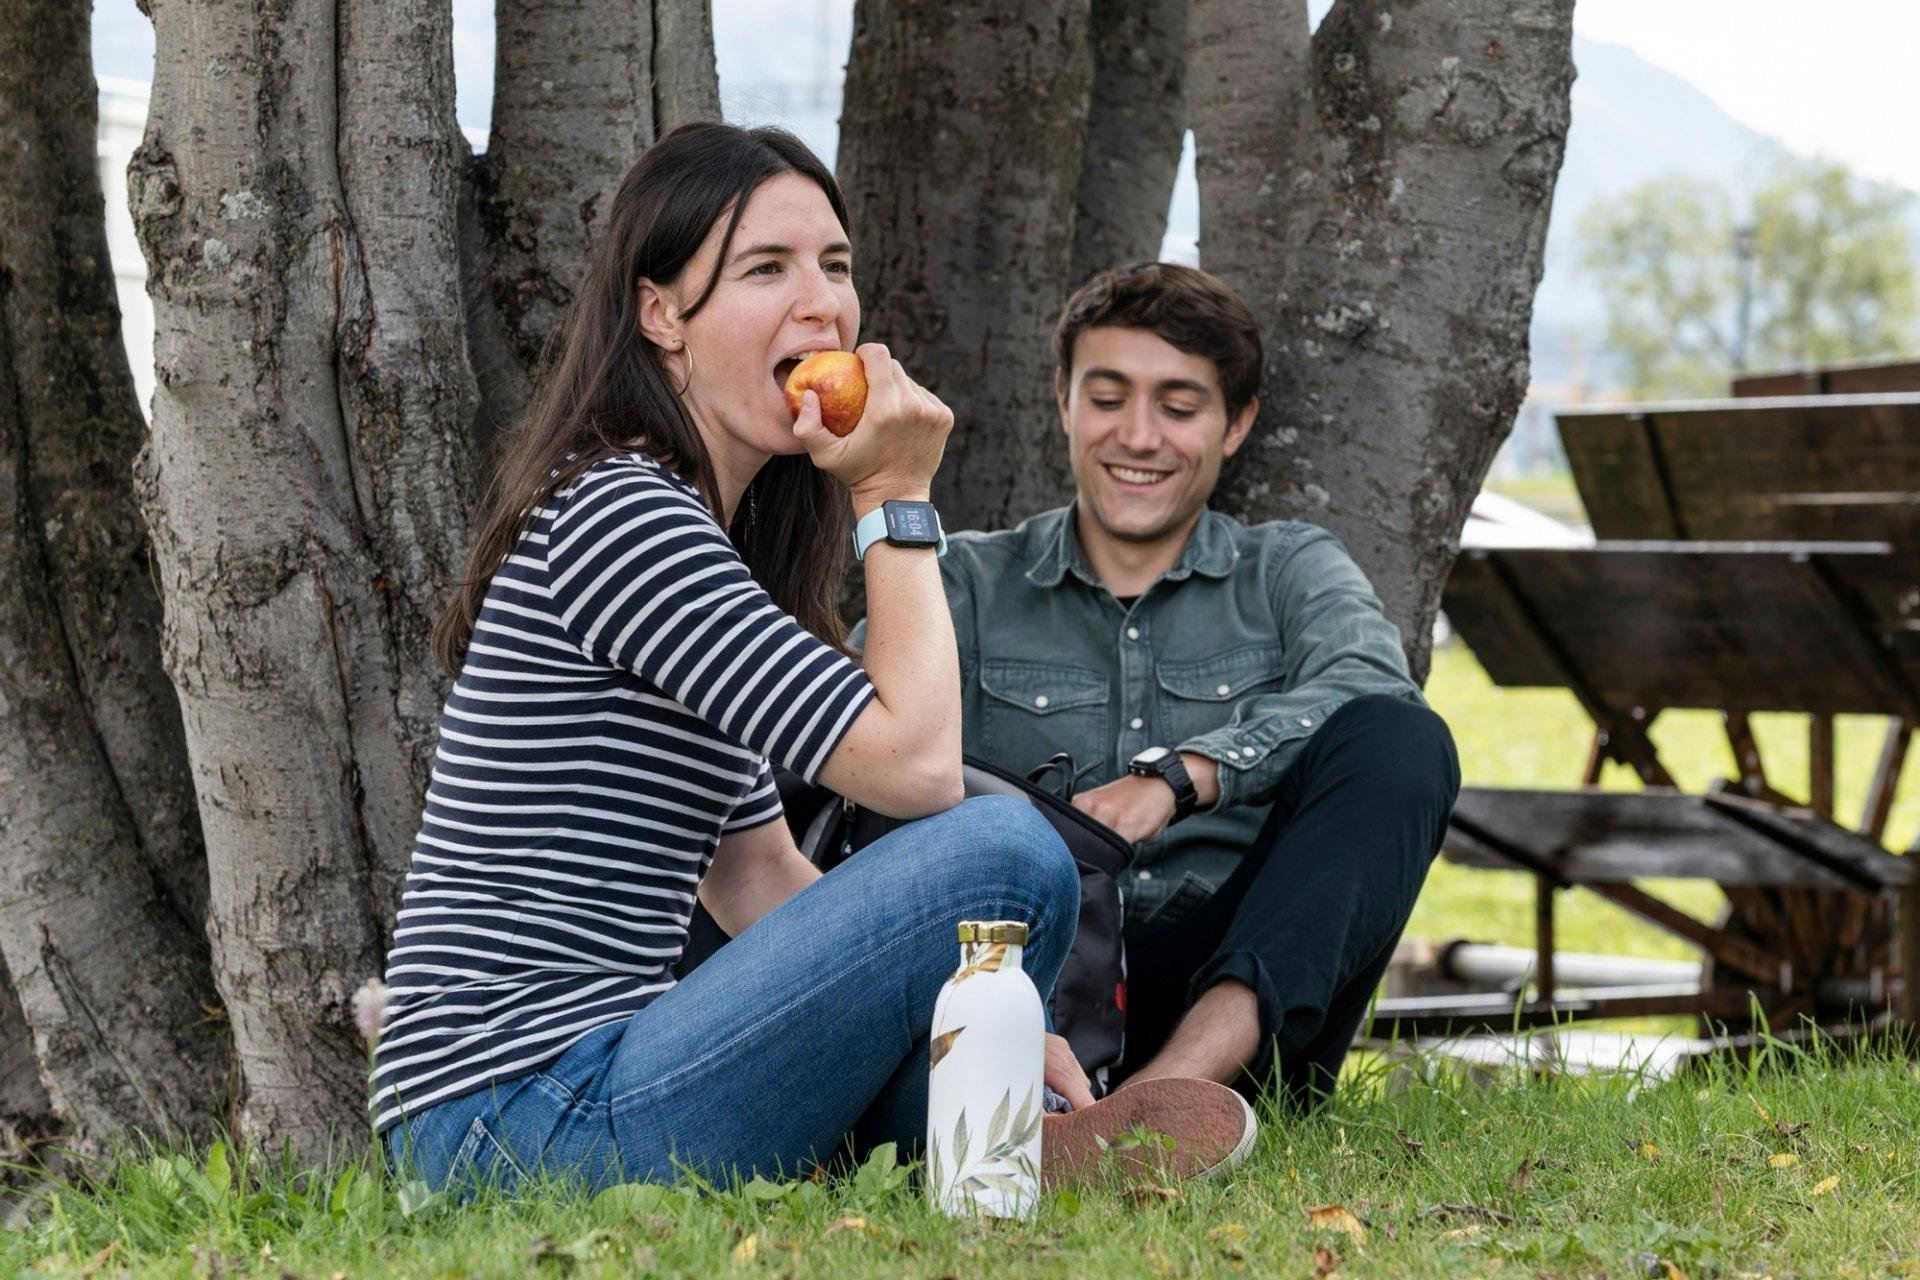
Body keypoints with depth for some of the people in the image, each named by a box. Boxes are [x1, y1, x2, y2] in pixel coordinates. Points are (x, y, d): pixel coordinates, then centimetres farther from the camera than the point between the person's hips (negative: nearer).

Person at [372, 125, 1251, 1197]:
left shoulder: (698, 531, 20)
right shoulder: (618, 516, -13)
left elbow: (761, 880, 18)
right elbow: (915, 766, -20)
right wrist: (896, 498, -8)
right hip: (520, 1118, -10)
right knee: (1004, 853, -20)